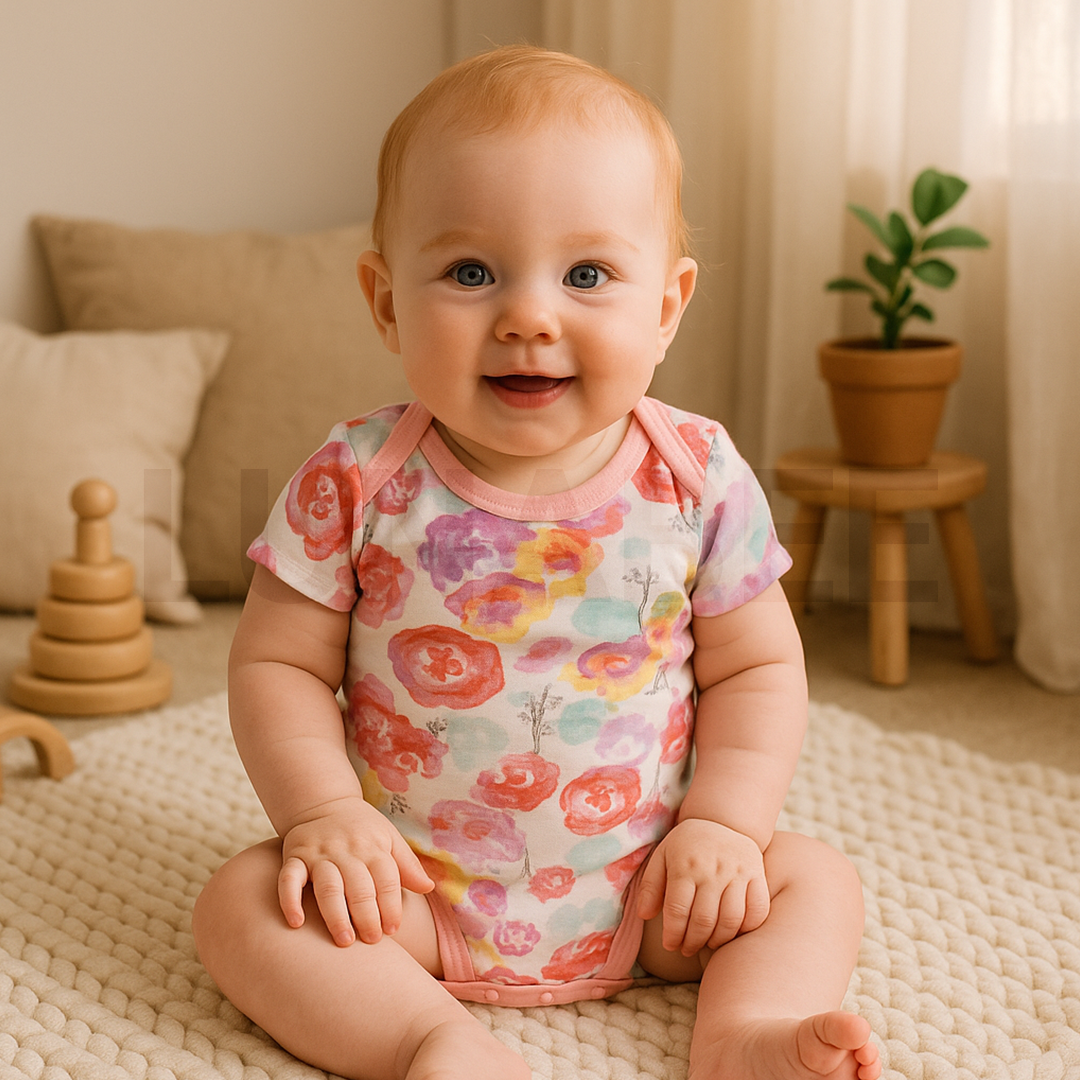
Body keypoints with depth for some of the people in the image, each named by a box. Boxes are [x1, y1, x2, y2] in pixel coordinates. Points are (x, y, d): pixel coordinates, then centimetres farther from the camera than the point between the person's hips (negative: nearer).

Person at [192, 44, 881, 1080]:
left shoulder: (699, 479, -10)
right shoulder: (358, 481, -12)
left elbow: (758, 667, 0)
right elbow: (277, 664, -5)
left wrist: (724, 822, -12)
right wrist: (324, 812, -19)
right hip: (412, 889, -1)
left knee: (817, 879, -10)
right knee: (240, 905, -20)